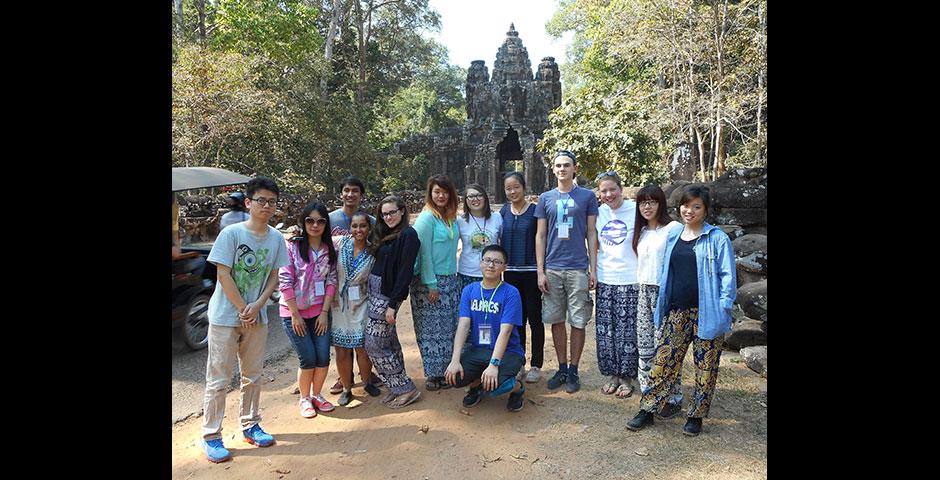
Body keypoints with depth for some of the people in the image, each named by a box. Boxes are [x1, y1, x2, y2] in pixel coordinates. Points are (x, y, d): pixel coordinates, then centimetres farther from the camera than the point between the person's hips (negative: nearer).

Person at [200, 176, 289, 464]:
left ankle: (250, 425, 30)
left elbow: (274, 277, 3)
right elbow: (223, 274, -13)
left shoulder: (276, 238, 1)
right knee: (219, 379, 1)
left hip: (257, 317, 5)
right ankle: (211, 436, 13)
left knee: (253, 375, 14)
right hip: (225, 317, -4)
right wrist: (243, 309, -13)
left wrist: (257, 306, -11)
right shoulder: (231, 233, -12)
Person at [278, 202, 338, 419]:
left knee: (323, 358, 0)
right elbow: (285, 281, -10)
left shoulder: (330, 249, 3)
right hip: (294, 312, -3)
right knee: (308, 359, -3)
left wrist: (325, 312, -5)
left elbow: (331, 281, 2)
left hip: (320, 311, 3)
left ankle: (317, 395, 25)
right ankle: (305, 399, 21)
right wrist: (295, 315, -11)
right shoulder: (292, 247, -8)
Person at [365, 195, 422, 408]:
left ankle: (406, 389, 5)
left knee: (374, 344, -5)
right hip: (374, 290, 9)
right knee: (389, 341, 14)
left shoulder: (408, 235, -13)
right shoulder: (384, 234, 14)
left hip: (387, 294, -9)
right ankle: (399, 387, 25)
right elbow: (377, 263, 14)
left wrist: (393, 304, -20)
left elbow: (405, 271, -18)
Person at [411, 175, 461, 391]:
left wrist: (452, 279, 11)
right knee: (433, 329, 0)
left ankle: (446, 370, 20)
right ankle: (434, 376, 10)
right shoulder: (427, 217, -11)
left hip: (450, 280, 7)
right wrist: (431, 284, -15)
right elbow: (424, 252, -14)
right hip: (429, 282, -7)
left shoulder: (452, 217, 10)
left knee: (449, 328, 10)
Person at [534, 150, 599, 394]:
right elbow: (540, 236, 7)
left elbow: (591, 234, 3)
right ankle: (561, 368, 23)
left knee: (578, 322, 4)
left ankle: (573, 371, 18)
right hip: (552, 269, 2)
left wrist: (593, 270, -2)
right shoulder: (546, 198, 8)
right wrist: (540, 271, 1)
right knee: (556, 321, 9)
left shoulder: (587, 196, 3)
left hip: (578, 269, -2)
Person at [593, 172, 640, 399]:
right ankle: (613, 375, 23)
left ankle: (627, 378, 18)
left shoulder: (635, 210, -6)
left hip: (629, 280, -4)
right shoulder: (599, 213, 6)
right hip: (604, 280, 4)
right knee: (605, 331, 8)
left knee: (627, 332, 2)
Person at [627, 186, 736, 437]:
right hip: (677, 311, 4)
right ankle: (647, 410, 14)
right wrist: (662, 306, 15)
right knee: (663, 360, 5)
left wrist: (723, 308, -12)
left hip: (706, 312, -4)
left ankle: (696, 416, 22)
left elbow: (728, 275, -5)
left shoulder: (717, 239, -5)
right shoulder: (673, 235, 10)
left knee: (705, 366, 7)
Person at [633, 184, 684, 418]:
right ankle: (648, 394, 22)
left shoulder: (673, 228, -7)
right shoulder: (641, 231, 16)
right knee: (644, 346, 10)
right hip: (644, 291, 7)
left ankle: (673, 398, 8)